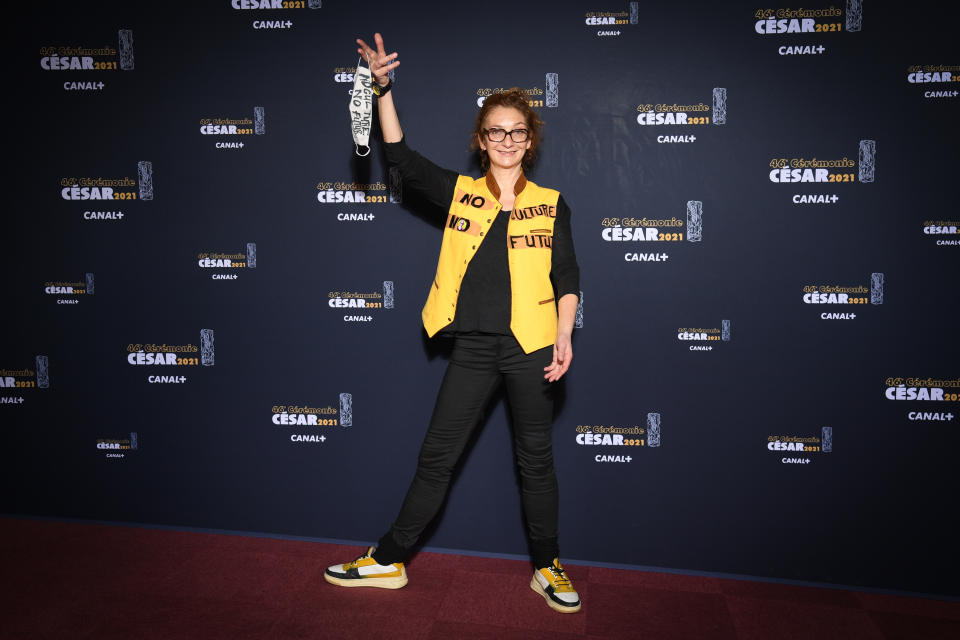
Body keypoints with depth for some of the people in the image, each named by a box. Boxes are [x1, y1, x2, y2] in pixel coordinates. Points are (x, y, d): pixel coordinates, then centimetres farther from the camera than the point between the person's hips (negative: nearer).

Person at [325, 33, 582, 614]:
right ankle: (389, 561, 22)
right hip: (473, 349, 1)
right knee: (437, 456, 8)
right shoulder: (459, 193, 7)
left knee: (536, 459, 10)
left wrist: (564, 338, -8)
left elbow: (567, 278, 3)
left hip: (531, 348, -1)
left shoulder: (550, 205, 4)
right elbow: (402, 157, 2)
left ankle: (548, 569, 27)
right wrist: (384, 89, -6)